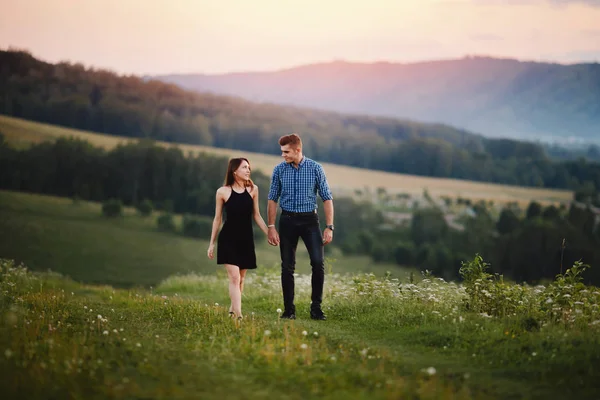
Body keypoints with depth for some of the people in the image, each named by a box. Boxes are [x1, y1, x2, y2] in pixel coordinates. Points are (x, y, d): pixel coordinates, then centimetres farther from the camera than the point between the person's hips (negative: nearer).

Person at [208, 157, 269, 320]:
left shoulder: (253, 189, 3)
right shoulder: (223, 192, -5)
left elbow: (256, 215, 12)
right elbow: (217, 219, 3)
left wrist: (269, 233, 4)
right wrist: (212, 243, 5)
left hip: (246, 239, 4)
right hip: (228, 239, -4)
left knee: (241, 278, 11)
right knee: (234, 277, -12)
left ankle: (233, 309, 29)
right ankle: (238, 314, -16)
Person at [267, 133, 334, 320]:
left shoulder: (315, 168, -4)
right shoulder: (279, 170, 1)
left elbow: (327, 198, -2)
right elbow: (273, 199, 6)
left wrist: (329, 227, -8)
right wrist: (271, 227, -1)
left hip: (309, 220, -1)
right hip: (287, 220, 1)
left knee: (318, 262, -13)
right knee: (287, 267, 3)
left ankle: (316, 307, -1)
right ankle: (289, 310, 12)